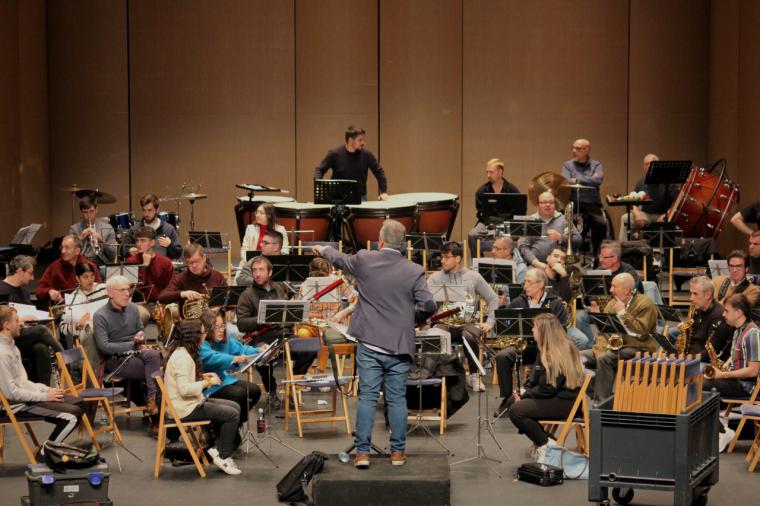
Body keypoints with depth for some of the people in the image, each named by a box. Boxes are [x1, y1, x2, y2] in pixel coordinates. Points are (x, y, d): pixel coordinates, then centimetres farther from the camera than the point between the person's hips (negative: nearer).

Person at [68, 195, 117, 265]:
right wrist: (80, 238, -9)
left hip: (101, 265, 0)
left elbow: (113, 256, 5)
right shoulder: (74, 229, 13)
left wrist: (102, 241, -9)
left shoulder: (108, 228, 11)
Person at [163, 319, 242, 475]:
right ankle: (223, 457, -1)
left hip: (191, 402, 11)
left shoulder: (183, 352, 11)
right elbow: (184, 389, -29)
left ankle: (216, 448, 8)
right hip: (185, 409, -11)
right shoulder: (181, 357, -21)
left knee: (235, 407, 8)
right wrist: (207, 382, -18)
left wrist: (202, 377, 7)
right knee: (232, 415, -15)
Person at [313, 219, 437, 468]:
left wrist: (324, 250, 39)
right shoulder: (414, 271, -7)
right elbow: (428, 306, -10)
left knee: (367, 396, 4)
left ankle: (362, 452, 2)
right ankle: (398, 452, 11)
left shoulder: (364, 260, -3)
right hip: (399, 345, 0)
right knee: (397, 399, 7)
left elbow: (339, 259, 17)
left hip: (369, 344, 0)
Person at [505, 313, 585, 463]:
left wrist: (525, 395, -9)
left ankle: (545, 444, -8)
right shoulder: (545, 351, 11)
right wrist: (523, 393, 1)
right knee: (512, 401, 13)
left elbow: (547, 389, -23)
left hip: (565, 402, -11)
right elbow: (535, 378, 18)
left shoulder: (557, 355, -21)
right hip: (557, 396, 11)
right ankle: (540, 440, 13)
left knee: (516, 411, -21)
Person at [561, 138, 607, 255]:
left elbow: (598, 180, -9)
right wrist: (589, 181, -6)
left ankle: (597, 253, -8)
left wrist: (578, 180, -6)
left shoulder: (596, 165, 12)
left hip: (592, 203, 0)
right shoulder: (567, 165, 12)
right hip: (574, 203, 0)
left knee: (601, 224, -24)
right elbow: (566, 182, -6)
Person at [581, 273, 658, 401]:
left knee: (604, 358, -32)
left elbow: (642, 332, -18)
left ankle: (601, 401, -29)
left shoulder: (645, 303, -7)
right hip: (612, 347, 7)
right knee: (581, 356, -9)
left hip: (638, 350, -7)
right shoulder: (612, 303, 13)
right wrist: (601, 350, -14)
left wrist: (622, 313, -13)